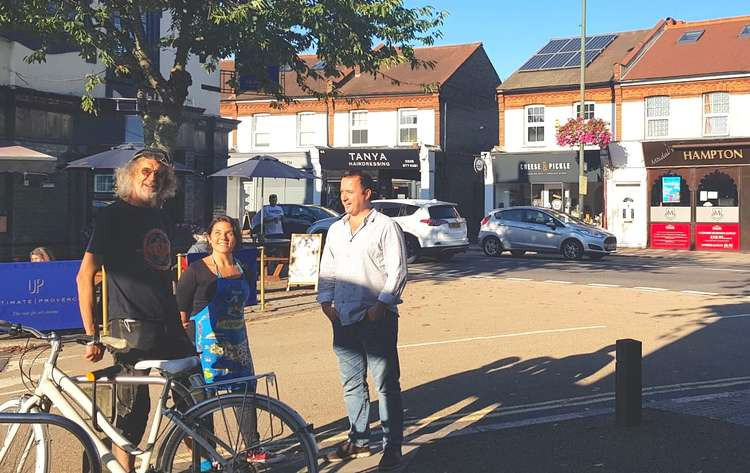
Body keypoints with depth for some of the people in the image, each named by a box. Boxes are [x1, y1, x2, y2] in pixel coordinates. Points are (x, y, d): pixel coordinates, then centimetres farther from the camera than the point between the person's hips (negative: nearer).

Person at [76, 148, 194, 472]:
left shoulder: (161, 217, 15)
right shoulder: (114, 215, -6)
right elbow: (85, 276, -11)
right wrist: (93, 337, -14)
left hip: (168, 326, 7)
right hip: (132, 326, -7)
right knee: (133, 411, -1)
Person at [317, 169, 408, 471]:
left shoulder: (385, 227, -3)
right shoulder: (336, 230, 16)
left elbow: (397, 271, -9)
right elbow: (327, 270, 18)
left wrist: (381, 304, -18)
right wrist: (325, 301, 4)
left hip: (377, 318, -6)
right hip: (344, 319, 6)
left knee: (386, 383, -2)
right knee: (351, 383, 14)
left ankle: (392, 446, 6)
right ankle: (358, 440, 27)